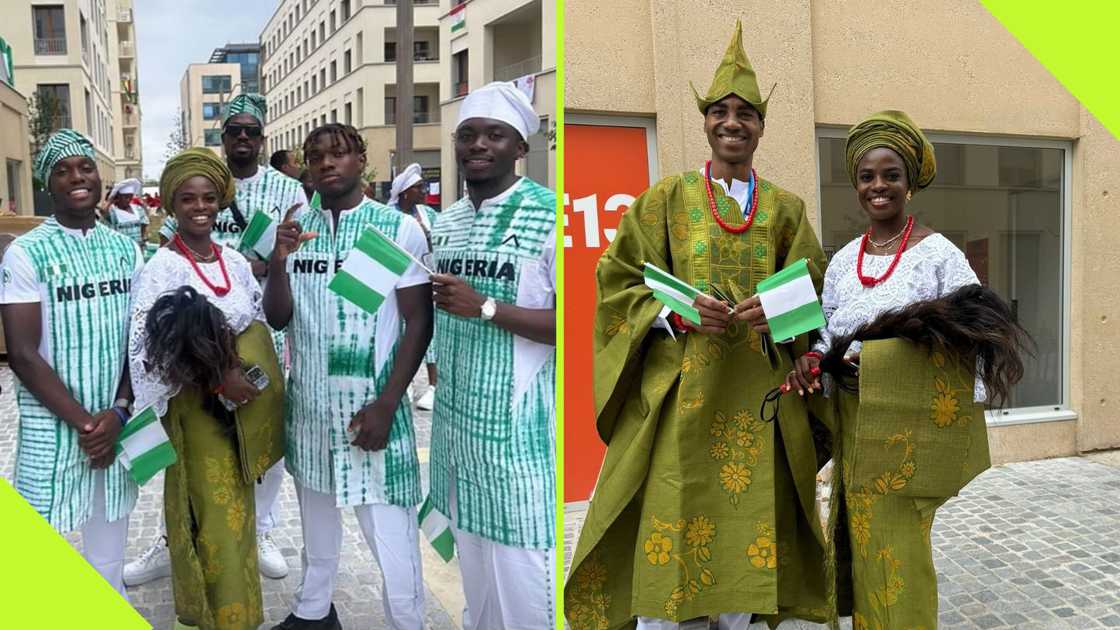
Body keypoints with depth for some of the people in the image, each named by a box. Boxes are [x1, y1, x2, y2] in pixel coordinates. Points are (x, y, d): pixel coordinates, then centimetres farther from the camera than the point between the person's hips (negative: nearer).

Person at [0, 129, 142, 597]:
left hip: (117, 422, 4)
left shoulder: (126, 250, 6)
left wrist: (118, 411, -8)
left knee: (109, 554, 15)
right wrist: (81, 421, -14)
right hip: (52, 428, -3)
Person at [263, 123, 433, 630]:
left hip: (372, 405, -4)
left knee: (390, 531, -3)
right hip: (308, 402, 5)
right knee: (316, 514, 21)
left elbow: (418, 323, -8)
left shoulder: (401, 229, -9)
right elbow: (277, 319, 5)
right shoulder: (294, 229, 4)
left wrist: (386, 405, -14)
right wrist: (278, 261, -13)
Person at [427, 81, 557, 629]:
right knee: (472, 557, 19)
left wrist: (485, 308, -22)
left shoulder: (549, 216, -13)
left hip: (518, 422, -7)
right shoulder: (444, 222, 10)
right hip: (455, 415, 7)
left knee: (520, 564, 1)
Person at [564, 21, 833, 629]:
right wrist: (676, 313, -15)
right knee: (668, 519, -4)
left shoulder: (786, 208, 12)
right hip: (679, 390, -2)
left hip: (758, 392, 3)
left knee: (747, 519, 6)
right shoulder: (667, 197, 5)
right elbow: (619, 282, 2)